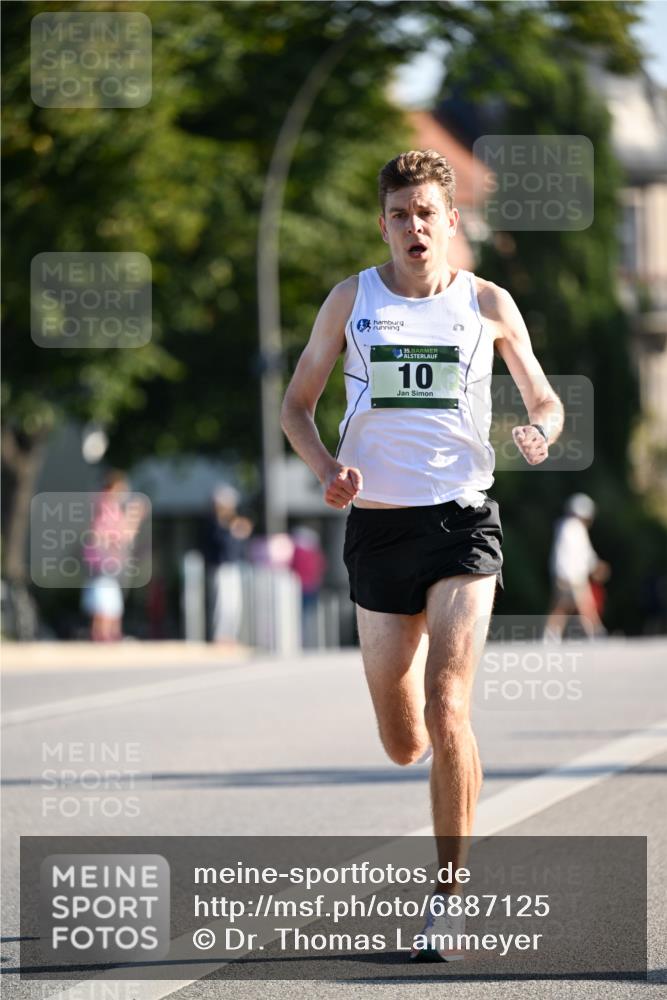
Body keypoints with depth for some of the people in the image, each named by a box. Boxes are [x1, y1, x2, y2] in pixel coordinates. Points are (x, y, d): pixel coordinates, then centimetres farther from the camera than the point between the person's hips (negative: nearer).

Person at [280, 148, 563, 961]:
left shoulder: (489, 305, 4)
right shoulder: (351, 300, 6)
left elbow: (546, 401, 14)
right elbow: (296, 406, 11)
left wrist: (539, 430, -10)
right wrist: (327, 468, -9)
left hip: (461, 523, -2)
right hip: (377, 523, 2)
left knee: (447, 708, -18)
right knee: (403, 744, 6)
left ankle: (448, 897, -11)